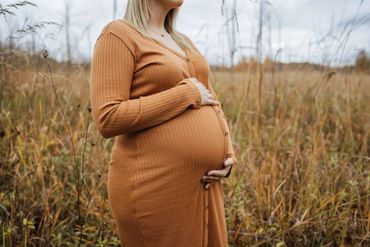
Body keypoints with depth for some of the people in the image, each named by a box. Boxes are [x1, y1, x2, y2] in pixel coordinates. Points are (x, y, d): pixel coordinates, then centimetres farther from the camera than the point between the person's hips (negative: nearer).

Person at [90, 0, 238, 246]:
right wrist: (186, 94, -14)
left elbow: (212, 103, 18)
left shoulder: (183, 41, 15)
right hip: (156, 187, -7)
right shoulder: (119, 34, -7)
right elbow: (108, 119, -17)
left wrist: (228, 155, 1)